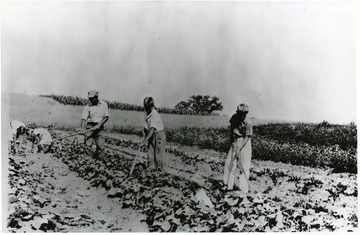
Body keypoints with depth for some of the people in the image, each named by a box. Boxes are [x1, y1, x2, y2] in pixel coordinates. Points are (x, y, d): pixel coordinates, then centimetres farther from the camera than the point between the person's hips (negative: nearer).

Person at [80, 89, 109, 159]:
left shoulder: (104, 104, 2)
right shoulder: (87, 107, 0)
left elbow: (106, 117, 1)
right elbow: (84, 118, -8)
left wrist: (99, 125, -13)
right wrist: (82, 128, -26)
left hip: (100, 127, 0)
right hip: (90, 127, 0)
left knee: (100, 145, -8)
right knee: (87, 144, -13)